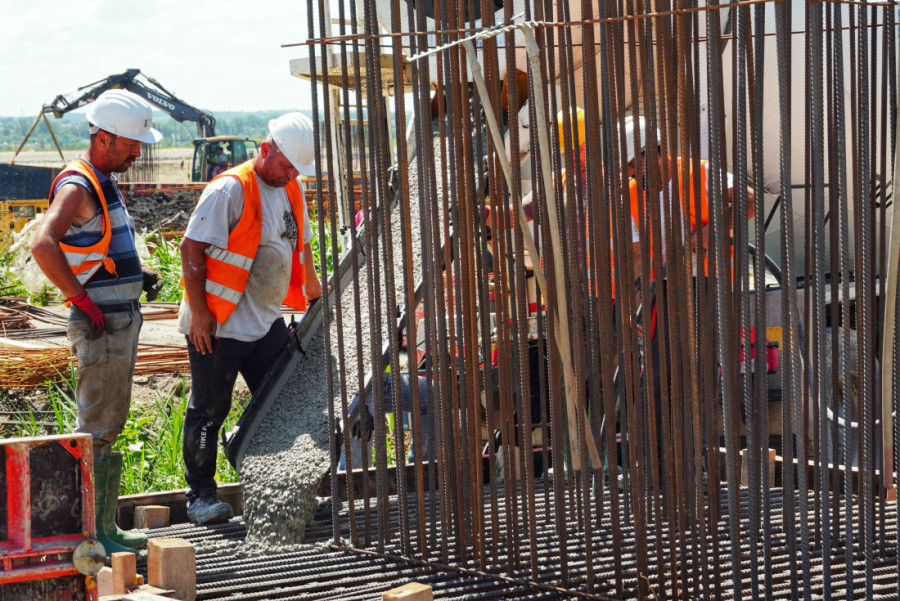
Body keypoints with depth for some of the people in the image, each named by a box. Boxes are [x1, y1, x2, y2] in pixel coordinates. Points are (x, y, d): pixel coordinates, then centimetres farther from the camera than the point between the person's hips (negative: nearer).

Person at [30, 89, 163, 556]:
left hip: (123, 319, 10)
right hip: (101, 324, -10)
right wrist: (81, 299, -26)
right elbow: (43, 244, -31)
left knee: (108, 426, 14)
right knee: (98, 430, -8)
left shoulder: (105, 184, 16)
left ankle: (105, 528, 21)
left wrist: (139, 277, 17)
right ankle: (90, 535, -6)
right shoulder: (77, 186, -16)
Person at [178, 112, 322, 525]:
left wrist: (314, 292, 32)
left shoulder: (292, 192, 10)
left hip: (267, 322, 7)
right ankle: (201, 496, 10)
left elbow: (300, 245, 26)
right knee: (209, 410, 1)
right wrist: (198, 313, -18)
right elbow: (192, 248, -16)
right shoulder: (230, 189, -14)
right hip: (216, 326, -7)